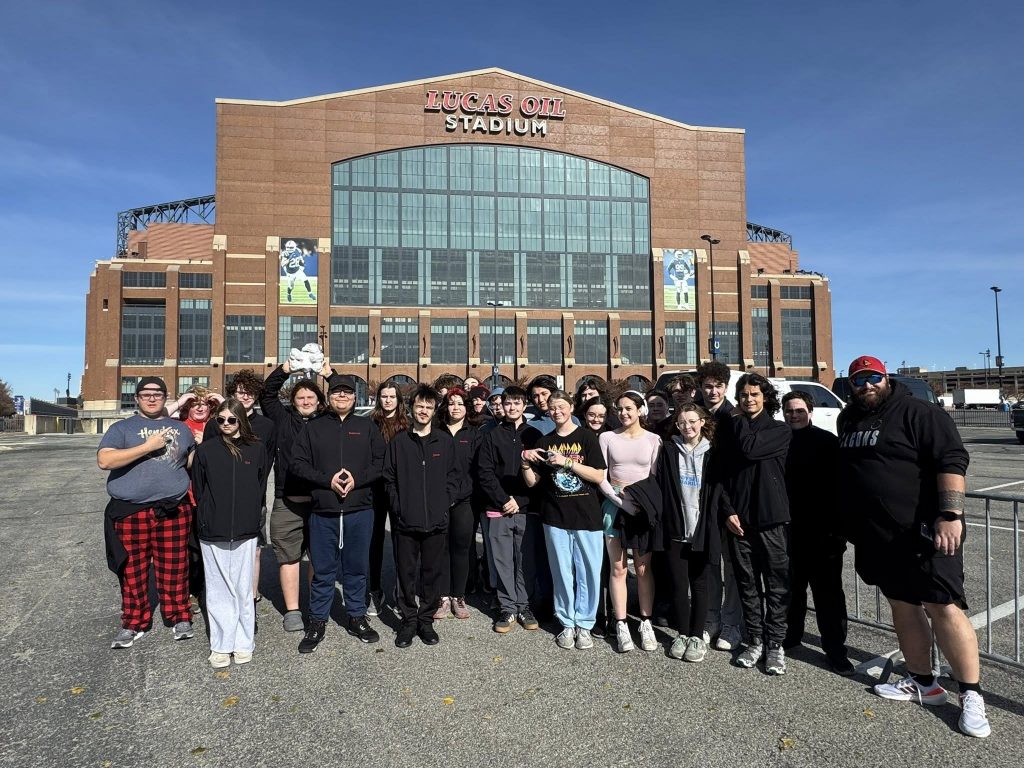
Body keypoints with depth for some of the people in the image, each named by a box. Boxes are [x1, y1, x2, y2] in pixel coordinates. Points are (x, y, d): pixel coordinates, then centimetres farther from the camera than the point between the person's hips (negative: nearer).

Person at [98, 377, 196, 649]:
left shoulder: (180, 428, 15)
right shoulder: (122, 428, 3)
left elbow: (192, 461, 25)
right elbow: (104, 461, -12)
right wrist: (148, 446, -16)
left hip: (174, 510, 2)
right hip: (131, 511, -2)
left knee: (174, 568, 7)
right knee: (133, 570, 7)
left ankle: (180, 617, 21)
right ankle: (134, 623, 22)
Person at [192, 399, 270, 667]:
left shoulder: (256, 450, 2)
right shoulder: (206, 450, 2)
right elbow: (199, 490, 6)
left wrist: (252, 519, 7)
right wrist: (208, 519, 4)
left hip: (245, 533, 0)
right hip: (212, 533, 0)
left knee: (243, 590, 6)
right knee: (219, 591, 7)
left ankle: (244, 643, 18)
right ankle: (221, 645, 17)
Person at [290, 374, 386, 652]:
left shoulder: (367, 427, 7)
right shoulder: (313, 428, 5)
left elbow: (380, 462, 1)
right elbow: (298, 463, -1)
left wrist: (357, 479, -14)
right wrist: (328, 480, -14)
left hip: (359, 511, 1)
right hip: (323, 512, 0)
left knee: (356, 568, 11)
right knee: (323, 570, 8)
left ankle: (356, 617, 27)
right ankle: (317, 622, 22)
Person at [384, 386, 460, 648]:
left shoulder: (445, 441, 5)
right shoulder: (399, 442, 4)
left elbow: (453, 477, 5)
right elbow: (389, 478, 4)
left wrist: (444, 504, -4)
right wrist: (398, 506, -5)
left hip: (437, 521, 0)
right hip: (405, 521, 0)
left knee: (434, 572, 8)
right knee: (406, 572, 7)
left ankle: (426, 620, 23)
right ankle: (408, 620, 22)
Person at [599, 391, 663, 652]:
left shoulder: (653, 440, 3)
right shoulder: (607, 438, 2)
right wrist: (620, 501, -11)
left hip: (644, 507, 0)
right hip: (615, 505, 0)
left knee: (643, 569, 4)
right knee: (618, 569, 2)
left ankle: (646, 623, 14)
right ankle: (621, 625, 9)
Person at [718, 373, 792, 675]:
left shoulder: (781, 431, 2)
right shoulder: (730, 431, 11)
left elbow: (750, 448, -17)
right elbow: (722, 474, 7)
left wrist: (740, 421, 0)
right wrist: (728, 511, -4)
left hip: (772, 518, -3)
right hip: (738, 519, 3)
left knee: (777, 585, 2)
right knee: (747, 584, 10)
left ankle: (775, 644, 12)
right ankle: (754, 641, 21)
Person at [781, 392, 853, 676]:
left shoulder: (827, 442, -4)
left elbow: (840, 484, -5)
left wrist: (838, 526, -10)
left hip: (821, 530, -4)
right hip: (787, 529, 4)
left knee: (828, 591, 3)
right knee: (791, 587, 15)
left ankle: (835, 648, 11)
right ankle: (791, 634, 31)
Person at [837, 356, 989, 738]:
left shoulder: (918, 414, -8)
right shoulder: (848, 421, 13)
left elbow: (951, 461, -17)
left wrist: (950, 514, -26)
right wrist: (850, 525, 23)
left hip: (922, 531, -7)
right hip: (878, 537, 7)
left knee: (943, 607, -7)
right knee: (902, 607, 13)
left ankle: (972, 695, 7)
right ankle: (922, 683, 26)